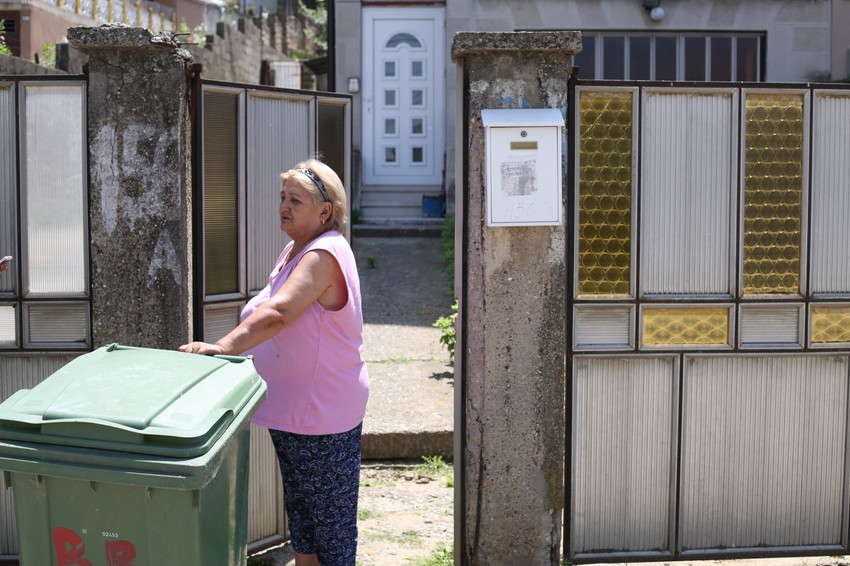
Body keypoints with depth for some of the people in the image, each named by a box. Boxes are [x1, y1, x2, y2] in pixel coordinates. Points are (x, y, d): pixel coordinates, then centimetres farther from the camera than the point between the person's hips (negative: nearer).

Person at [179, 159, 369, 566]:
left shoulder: (324, 255, -20)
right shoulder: (295, 250, 11)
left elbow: (277, 314, -34)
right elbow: (264, 314, 20)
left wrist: (222, 347, -40)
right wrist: (227, 349, 12)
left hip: (323, 416, -10)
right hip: (291, 411, 10)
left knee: (330, 523, 2)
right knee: (300, 517, 19)